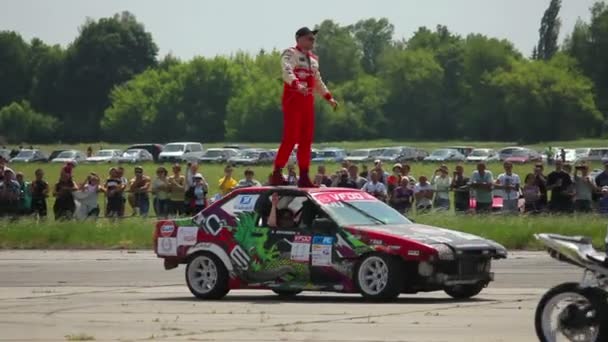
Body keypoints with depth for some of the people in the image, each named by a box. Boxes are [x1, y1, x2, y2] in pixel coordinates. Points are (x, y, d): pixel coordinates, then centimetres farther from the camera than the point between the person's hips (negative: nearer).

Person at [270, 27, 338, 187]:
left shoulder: (313, 58, 21)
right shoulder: (290, 54, -5)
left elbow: (317, 80, 31)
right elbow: (287, 71, -24)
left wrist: (329, 97, 27)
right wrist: (297, 84, -42)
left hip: (308, 101, 8)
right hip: (293, 98, -8)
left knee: (307, 139, 6)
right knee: (291, 137, -14)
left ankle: (304, 176, 10)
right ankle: (277, 173, -11)